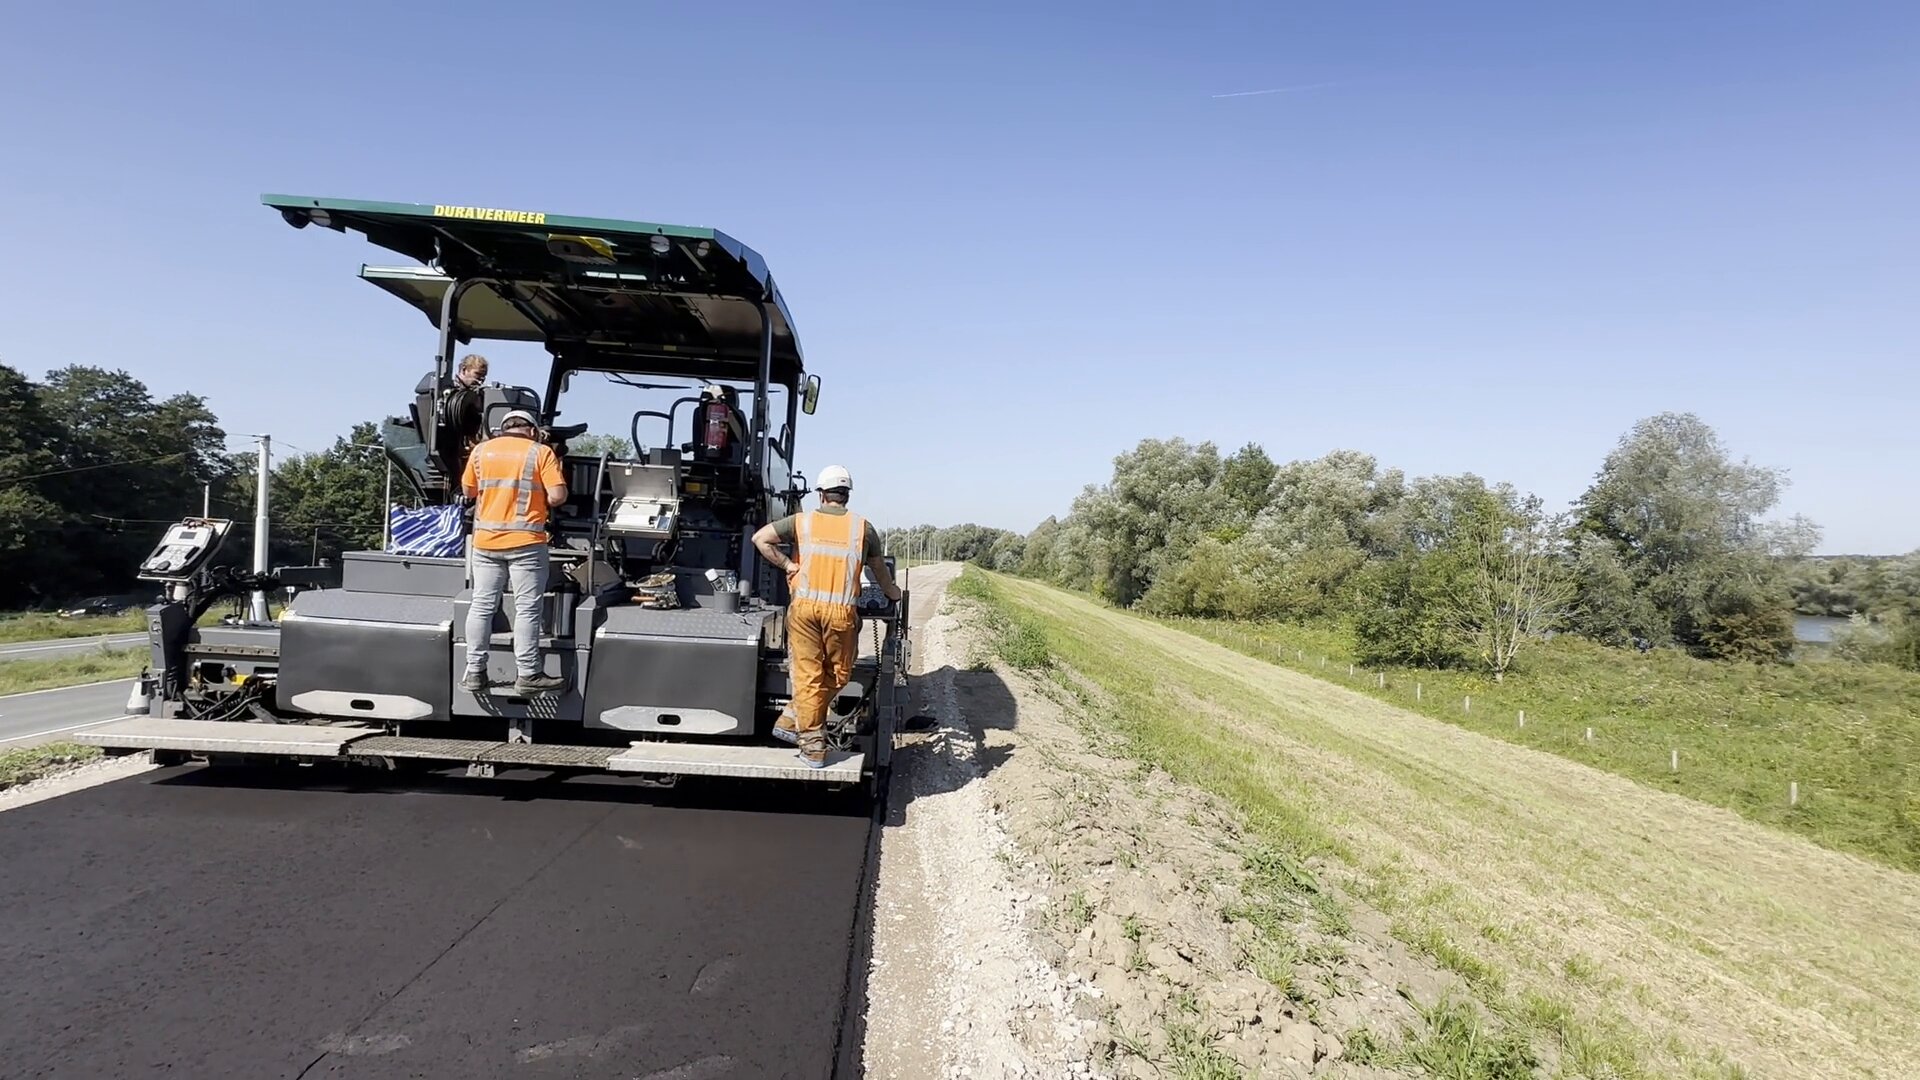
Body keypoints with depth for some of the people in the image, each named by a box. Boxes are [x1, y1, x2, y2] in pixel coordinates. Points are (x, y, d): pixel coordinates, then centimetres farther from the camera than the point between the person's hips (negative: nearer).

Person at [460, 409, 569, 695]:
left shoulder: (481, 450, 9)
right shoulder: (541, 452, -2)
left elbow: (468, 491, 17)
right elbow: (558, 495, -10)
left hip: (486, 540, 4)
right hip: (525, 541, -4)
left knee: (482, 606, 10)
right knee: (527, 609, 0)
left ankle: (474, 672, 15)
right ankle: (528, 675, 2)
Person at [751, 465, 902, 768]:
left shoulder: (802, 521, 7)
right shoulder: (863, 527, 7)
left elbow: (760, 539, -2)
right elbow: (879, 569, 19)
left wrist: (787, 565, 6)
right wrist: (892, 592, 38)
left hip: (804, 606, 1)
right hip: (841, 611, -1)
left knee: (807, 675, 6)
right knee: (837, 674, 17)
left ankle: (813, 746, 9)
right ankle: (793, 720, 15)